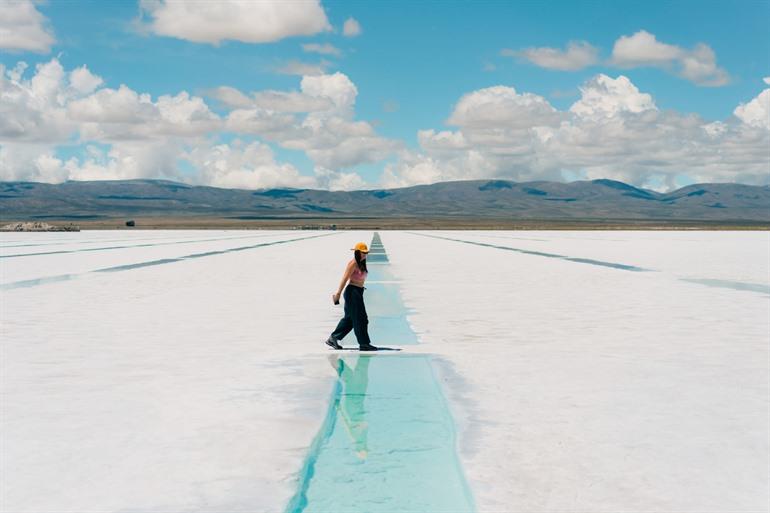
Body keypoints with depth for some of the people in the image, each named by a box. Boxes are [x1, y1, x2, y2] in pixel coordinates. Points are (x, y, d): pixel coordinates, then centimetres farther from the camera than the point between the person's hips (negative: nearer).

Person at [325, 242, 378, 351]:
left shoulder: (361, 263, 13)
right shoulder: (353, 263, -14)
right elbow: (345, 278, -16)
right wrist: (338, 293, -17)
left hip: (358, 292, 9)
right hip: (352, 292, -9)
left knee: (349, 318, 13)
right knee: (360, 319, -4)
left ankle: (332, 339, 19)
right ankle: (364, 344, 3)